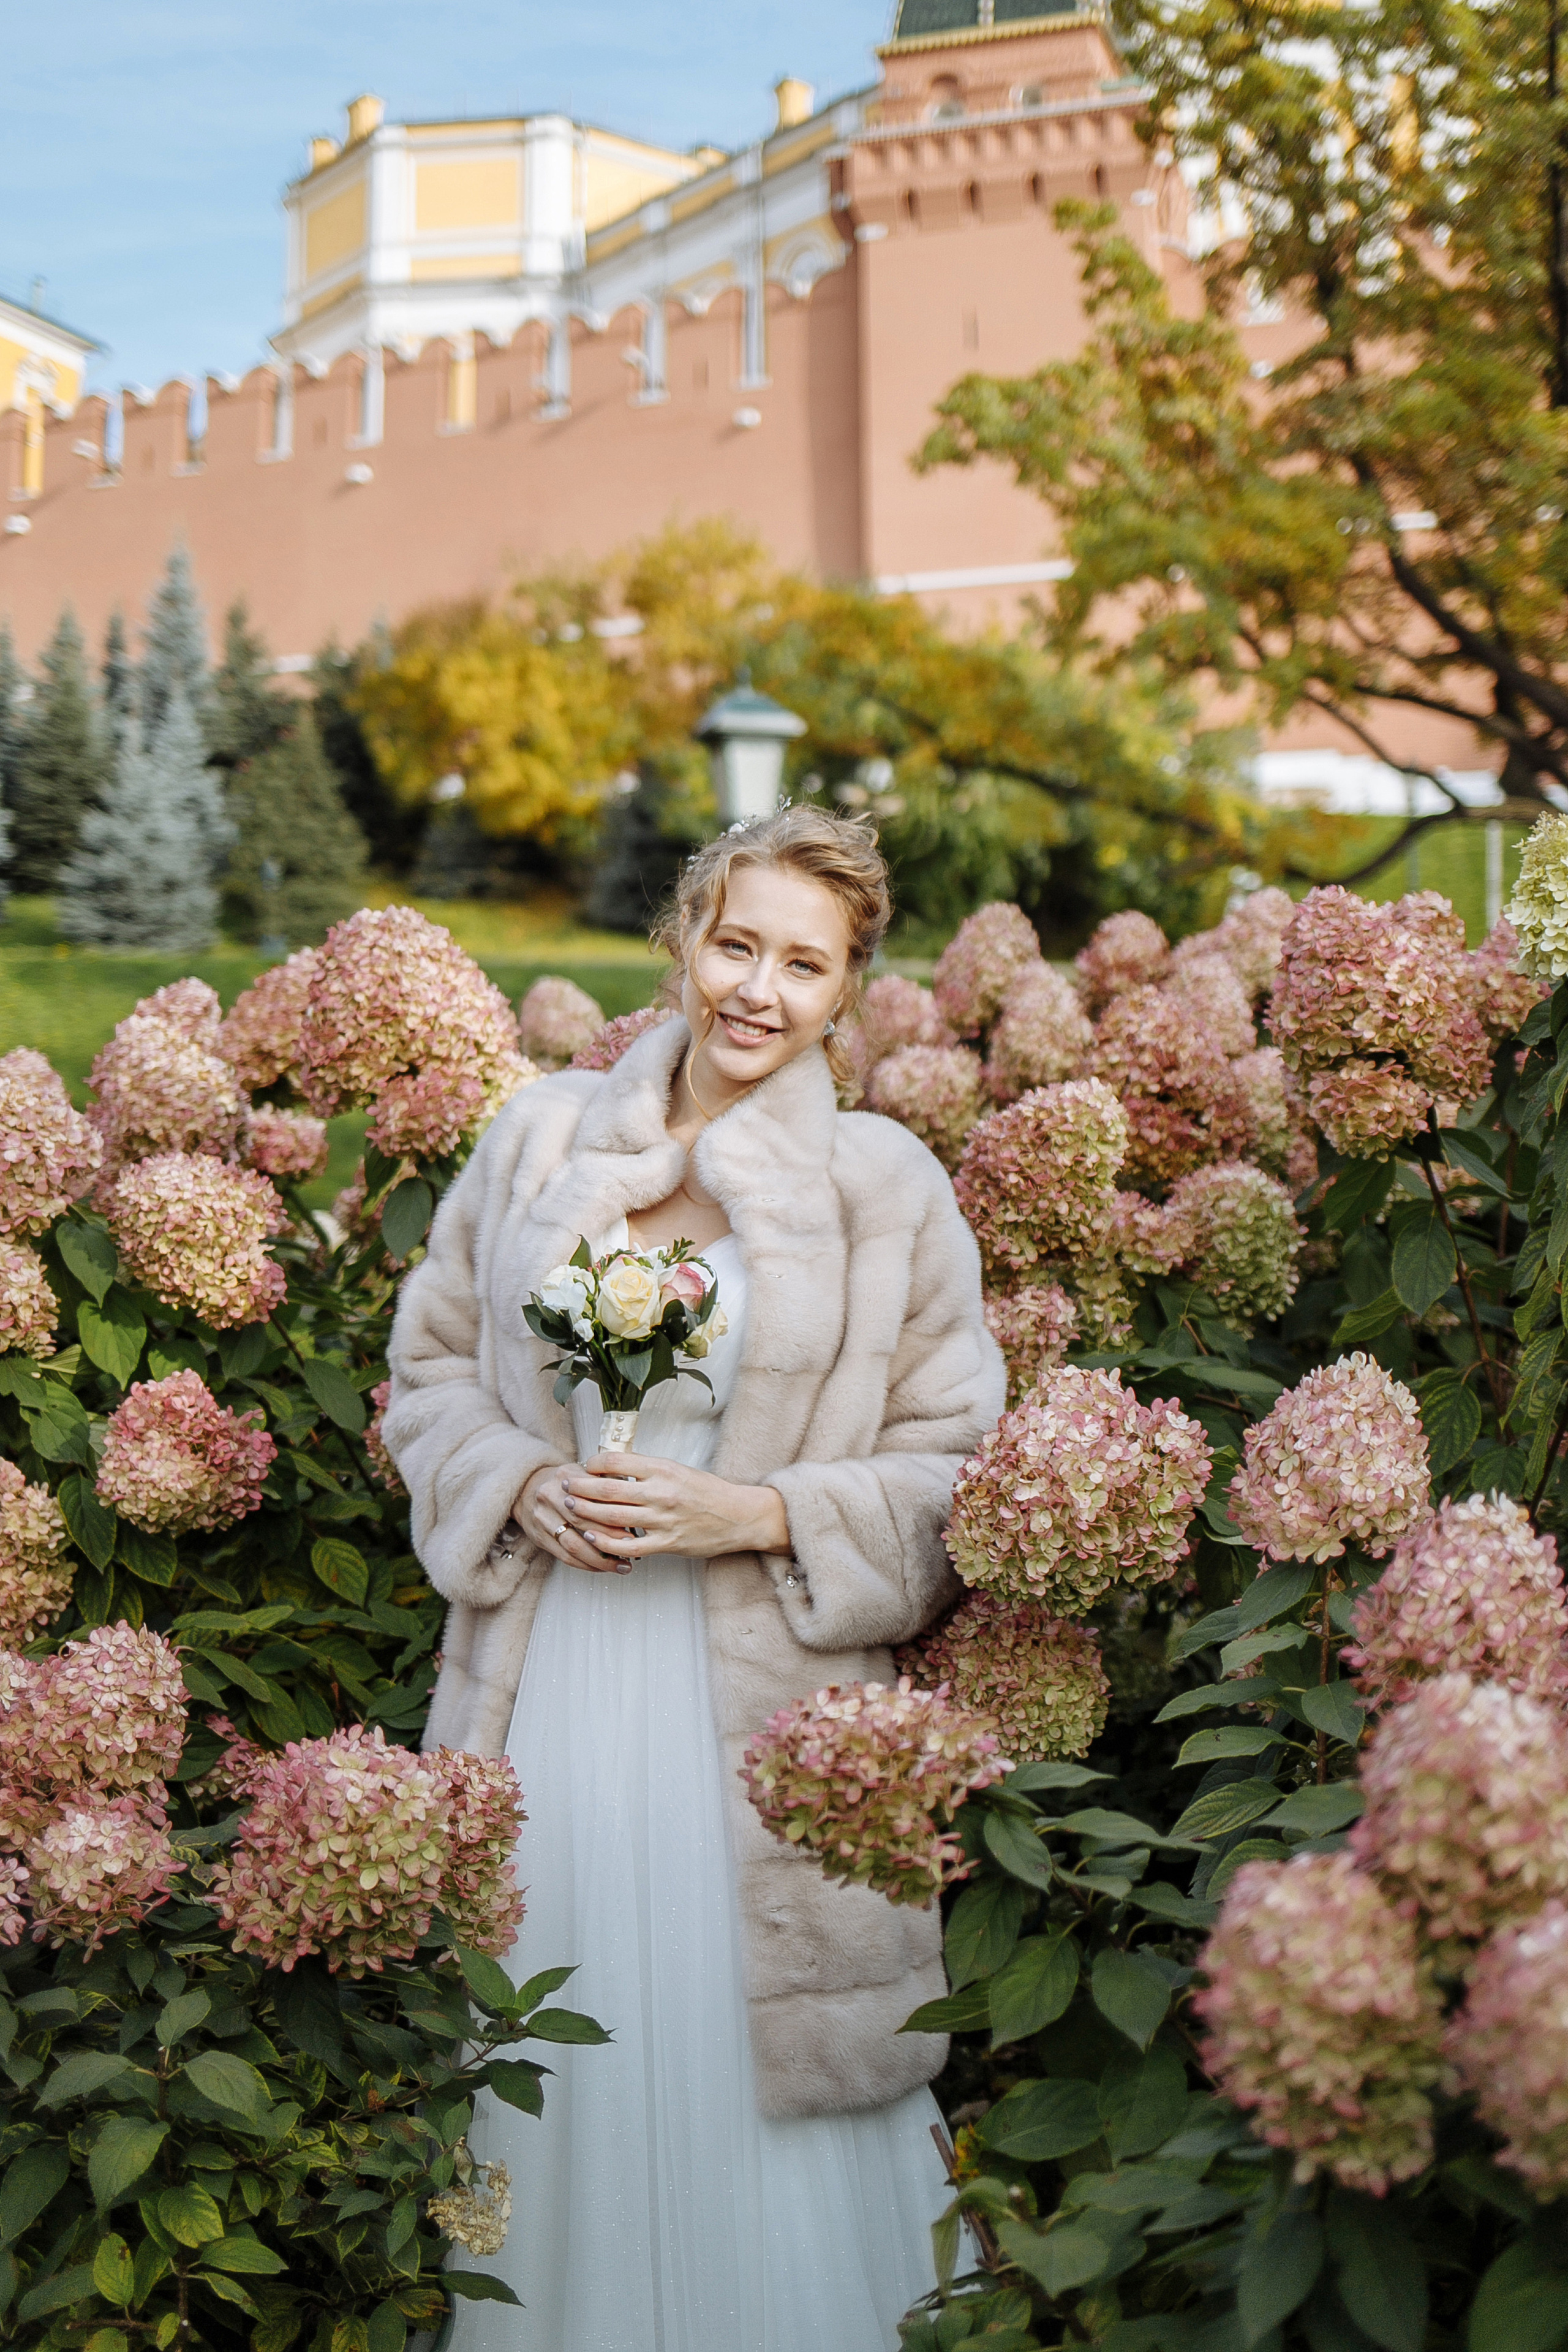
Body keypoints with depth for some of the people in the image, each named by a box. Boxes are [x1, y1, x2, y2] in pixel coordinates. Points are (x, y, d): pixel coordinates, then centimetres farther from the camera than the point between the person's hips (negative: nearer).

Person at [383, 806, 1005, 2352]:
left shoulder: (889, 1187, -3)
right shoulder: (539, 1140, 4)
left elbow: (956, 1471, -2)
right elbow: (431, 1370, 12)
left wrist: (759, 1514, -14)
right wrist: (524, 1486, -7)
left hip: (762, 1703, -2)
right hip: (544, 1688, 2)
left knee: (745, 2075, 5)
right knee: (550, 2070, 12)